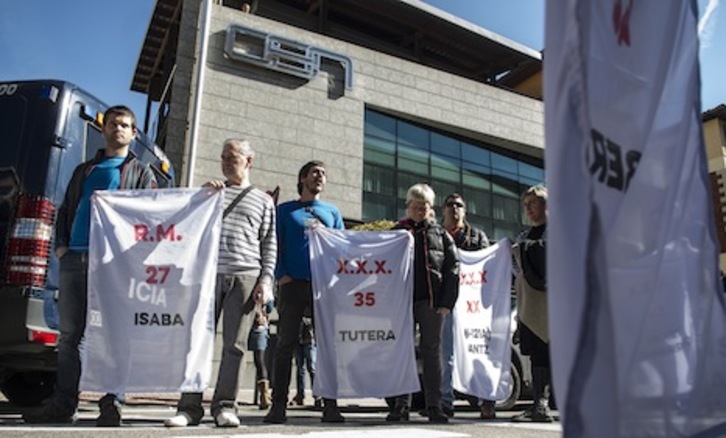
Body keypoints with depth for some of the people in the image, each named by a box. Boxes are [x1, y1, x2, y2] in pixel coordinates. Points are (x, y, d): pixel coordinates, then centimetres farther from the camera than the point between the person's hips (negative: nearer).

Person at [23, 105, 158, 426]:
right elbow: (65, 210, 24)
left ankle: (111, 405, -1)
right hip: (74, 259, 5)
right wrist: (60, 245, 7)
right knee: (70, 334, 6)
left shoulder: (141, 173, 12)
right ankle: (63, 404, 13)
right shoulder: (84, 170, 25)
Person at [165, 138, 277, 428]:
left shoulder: (263, 201, 16)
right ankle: (190, 406, 4)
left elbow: (269, 244, 11)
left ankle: (225, 406, 7)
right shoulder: (211, 192, 20)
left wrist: (266, 279, -1)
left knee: (235, 344, -1)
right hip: (208, 273, 1)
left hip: (245, 277, -1)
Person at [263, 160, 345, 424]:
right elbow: (276, 245, 6)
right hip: (294, 283, -2)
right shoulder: (284, 210, 13)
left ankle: (330, 405, 3)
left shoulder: (332, 212, 18)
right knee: (286, 344, -3)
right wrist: (281, 276, -7)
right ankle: (279, 405, 1)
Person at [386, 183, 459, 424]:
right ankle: (401, 405, 9)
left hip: (431, 301, 0)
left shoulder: (440, 234, 12)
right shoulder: (396, 233, 12)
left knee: (432, 351, 4)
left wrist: (447, 301, -6)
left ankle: (434, 406, 9)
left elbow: (453, 267, 5)